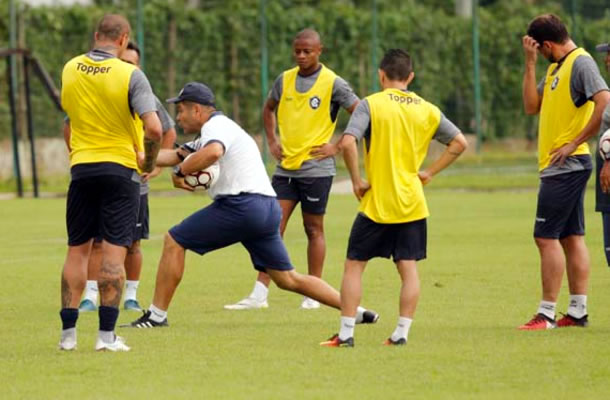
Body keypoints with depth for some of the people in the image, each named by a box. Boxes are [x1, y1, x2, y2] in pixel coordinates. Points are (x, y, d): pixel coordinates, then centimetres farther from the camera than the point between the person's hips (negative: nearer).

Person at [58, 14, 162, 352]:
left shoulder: (70, 69, 2)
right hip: (120, 168, -4)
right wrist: (149, 162, -4)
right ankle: (106, 334, -6)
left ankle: (68, 331, 8)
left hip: (81, 168, 4)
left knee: (77, 251, 10)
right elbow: (154, 128, -19)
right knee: (114, 252, -2)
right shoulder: (130, 75, -12)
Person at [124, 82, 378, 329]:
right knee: (288, 279, 12)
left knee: (174, 241, -1)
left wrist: (180, 171, -16)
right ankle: (355, 309, 8)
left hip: (241, 204, -10)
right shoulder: (211, 134, 29)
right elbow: (177, 155, 30)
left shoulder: (216, 125, -4)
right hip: (268, 210, 10)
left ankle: (157, 314, -1)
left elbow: (212, 152, -27)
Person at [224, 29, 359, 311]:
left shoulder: (333, 83, -6)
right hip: (285, 167, 4)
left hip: (316, 168, -4)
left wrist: (338, 147, -9)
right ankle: (259, 294, -3)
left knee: (313, 229, 4)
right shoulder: (285, 80, 8)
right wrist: (272, 141, 12)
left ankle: (313, 295, 12)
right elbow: (269, 109, 25)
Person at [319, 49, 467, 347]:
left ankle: (346, 333, 3)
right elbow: (459, 143, 9)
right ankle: (402, 332, 3)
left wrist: (356, 180, -10)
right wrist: (429, 172, 10)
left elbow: (347, 143, -20)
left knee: (354, 265, 5)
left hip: (376, 203, -3)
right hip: (413, 204, 3)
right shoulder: (427, 110, 6)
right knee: (408, 268, 8)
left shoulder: (371, 104, -7)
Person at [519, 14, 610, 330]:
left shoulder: (581, 63, -13)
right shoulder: (556, 67, 16)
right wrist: (530, 63, 5)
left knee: (547, 237, -9)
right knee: (571, 237, 10)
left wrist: (574, 143, -22)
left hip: (565, 166, -10)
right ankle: (577, 312, 12)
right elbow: (532, 106, 12)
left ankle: (546, 314, -8)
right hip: (559, 166, 10)